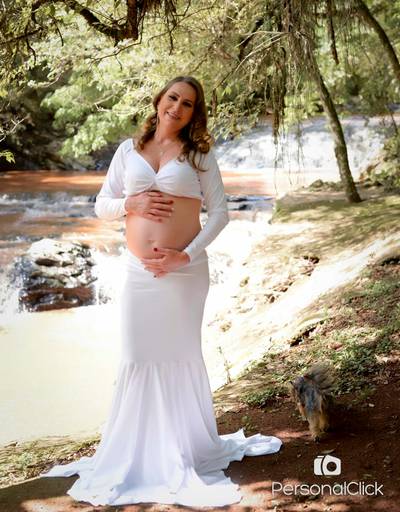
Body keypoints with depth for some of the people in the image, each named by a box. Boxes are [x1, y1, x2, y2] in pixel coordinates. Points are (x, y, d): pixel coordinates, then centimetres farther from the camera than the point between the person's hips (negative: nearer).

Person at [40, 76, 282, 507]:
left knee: (181, 354, 6)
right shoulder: (129, 150, 9)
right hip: (139, 270, 2)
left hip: (185, 270, -2)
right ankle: (139, 451, 21)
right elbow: (102, 205, 11)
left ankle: (184, 449, 23)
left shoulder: (199, 153, 3)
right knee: (137, 357, 4)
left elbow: (219, 211, -1)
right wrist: (131, 203, -10)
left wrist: (187, 255, -12)